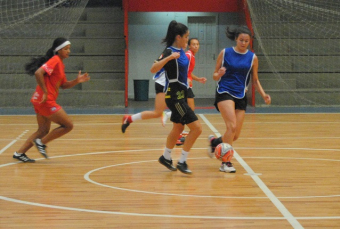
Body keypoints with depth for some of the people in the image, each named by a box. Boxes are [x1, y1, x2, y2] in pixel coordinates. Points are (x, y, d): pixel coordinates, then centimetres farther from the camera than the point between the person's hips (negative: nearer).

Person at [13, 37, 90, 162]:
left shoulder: (60, 64, 17)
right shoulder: (55, 60, -12)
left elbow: (63, 85, 20)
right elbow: (38, 73, -25)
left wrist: (77, 81, 4)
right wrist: (45, 92, -21)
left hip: (44, 101, 10)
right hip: (46, 101, -10)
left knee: (43, 131, 17)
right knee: (68, 125, -6)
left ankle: (19, 153, 16)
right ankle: (41, 142, 1)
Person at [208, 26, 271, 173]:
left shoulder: (252, 57, 5)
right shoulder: (225, 53, 0)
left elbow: (255, 80, 13)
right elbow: (215, 76, 5)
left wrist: (263, 94, -2)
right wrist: (219, 74, -18)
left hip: (240, 97, 4)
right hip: (224, 93, -4)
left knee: (235, 135, 2)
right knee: (232, 126, -23)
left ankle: (214, 141, 34)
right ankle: (226, 162, -16)